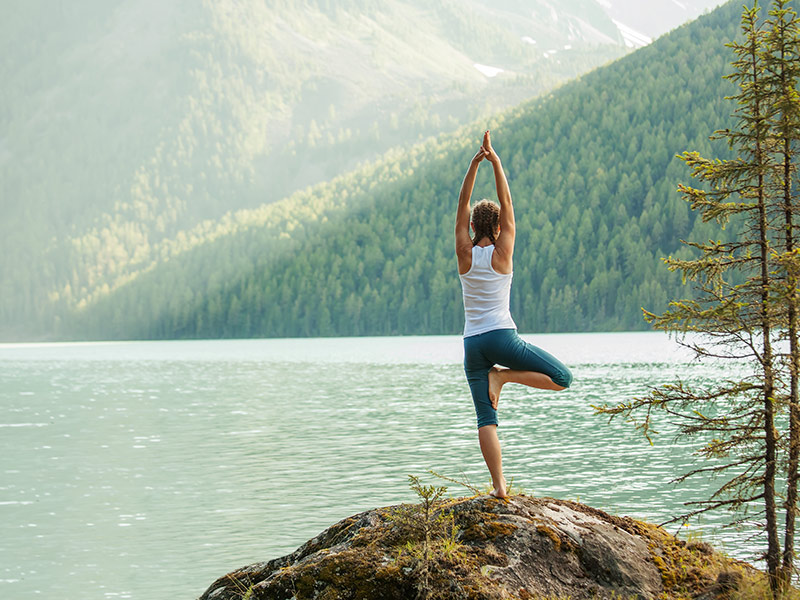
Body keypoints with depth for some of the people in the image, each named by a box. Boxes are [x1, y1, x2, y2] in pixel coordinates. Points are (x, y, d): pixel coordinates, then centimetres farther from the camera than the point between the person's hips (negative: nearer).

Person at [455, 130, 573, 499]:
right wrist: (495, 162, 2)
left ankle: (499, 485, -10)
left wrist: (475, 163, 4)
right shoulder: (502, 253, -2)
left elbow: (462, 206, 8)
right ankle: (501, 376, -7)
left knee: (486, 419, 1)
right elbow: (506, 203, 1)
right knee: (562, 378, 6)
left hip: (472, 342, 4)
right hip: (501, 336, -4)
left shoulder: (465, 254, 4)